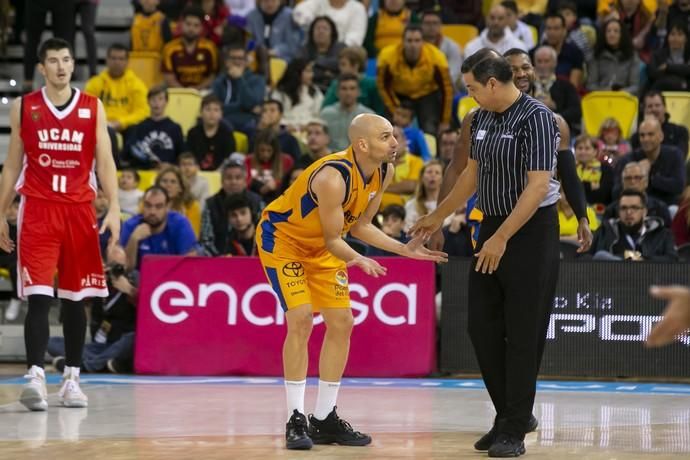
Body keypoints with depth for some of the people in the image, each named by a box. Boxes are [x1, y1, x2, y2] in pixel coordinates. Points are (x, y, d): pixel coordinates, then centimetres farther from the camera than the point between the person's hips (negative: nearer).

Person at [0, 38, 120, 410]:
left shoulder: (92, 108, 5)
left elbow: (105, 161, 2)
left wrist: (114, 208, -9)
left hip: (80, 210, 2)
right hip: (38, 210, -2)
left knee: (75, 298, 8)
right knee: (39, 297, -13)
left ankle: (72, 378, 15)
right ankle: (35, 376, -19)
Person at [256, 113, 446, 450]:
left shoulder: (383, 172, -10)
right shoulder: (333, 177, -35)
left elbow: (360, 225, 2)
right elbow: (332, 239, -27)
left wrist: (404, 250, -5)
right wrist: (357, 260, -46)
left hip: (320, 245, 8)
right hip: (281, 236, -8)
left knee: (341, 323, 3)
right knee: (300, 319, -20)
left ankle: (324, 419, 12)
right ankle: (296, 420, -13)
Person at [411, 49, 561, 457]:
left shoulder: (536, 117, -16)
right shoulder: (482, 119, 9)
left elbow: (538, 185, -21)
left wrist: (502, 238, -23)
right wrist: (438, 217, 28)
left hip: (531, 232, -8)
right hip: (493, 228, 8)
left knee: (523, 334, -4)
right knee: (482, 326, 7)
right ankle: (511, 415, 19)